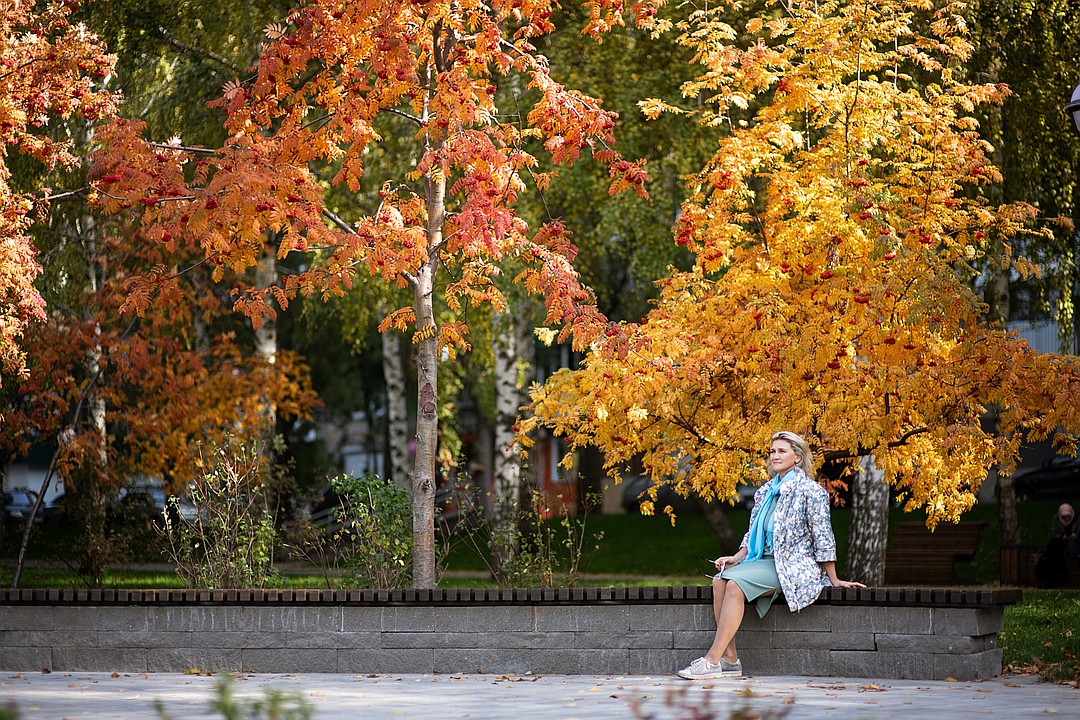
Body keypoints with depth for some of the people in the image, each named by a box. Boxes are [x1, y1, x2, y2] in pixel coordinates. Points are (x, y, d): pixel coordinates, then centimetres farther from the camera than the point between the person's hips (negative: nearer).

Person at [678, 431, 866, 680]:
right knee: (721, 580, -19)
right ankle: (730, 658, -19)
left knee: (736, 584, -28)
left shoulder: (810, 491, -6)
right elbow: (753, 534, 22)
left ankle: (713, 661, -29)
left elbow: (823, 537, -6)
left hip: (794, 566, -8)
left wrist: (834, 580, -4)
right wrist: (737, 557, 4)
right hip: (766, 561, 8)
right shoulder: (765, 492, 17)